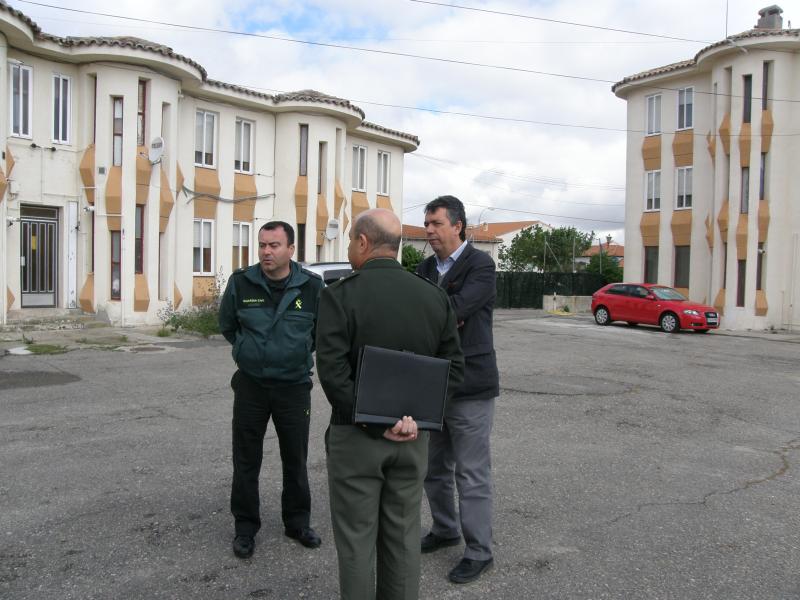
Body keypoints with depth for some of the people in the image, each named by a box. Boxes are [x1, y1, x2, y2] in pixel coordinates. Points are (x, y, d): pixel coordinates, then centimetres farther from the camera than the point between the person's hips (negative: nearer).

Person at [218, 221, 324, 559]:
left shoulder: (312, 287, -8)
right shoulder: (241, 283, -6)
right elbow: (227, 325, 11)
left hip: (294, 385, 0)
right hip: (250, 385, 0)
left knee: (295, 459, 12)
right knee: (246, 460, 8)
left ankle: (297, 522, 30)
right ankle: (245, 527, 24)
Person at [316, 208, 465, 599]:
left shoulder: (340, 295, -13)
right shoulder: (434, 296, 1)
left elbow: (332, 372, -21)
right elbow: (454, 365, 1)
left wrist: (377, 424, -16)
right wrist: (416, 413, -4)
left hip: (356, 435, -4)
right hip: (413, 436, 4)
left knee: (356, 538, 10)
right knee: (403, 535, 17)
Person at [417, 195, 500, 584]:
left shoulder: (481, 265, -9)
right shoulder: (424, 268, 11)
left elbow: (456, 307, -23)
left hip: (470, 387, -7)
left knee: (472, 475, 2)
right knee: (434, 469, 19)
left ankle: (479, 552, 17)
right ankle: (445, 530, 39)